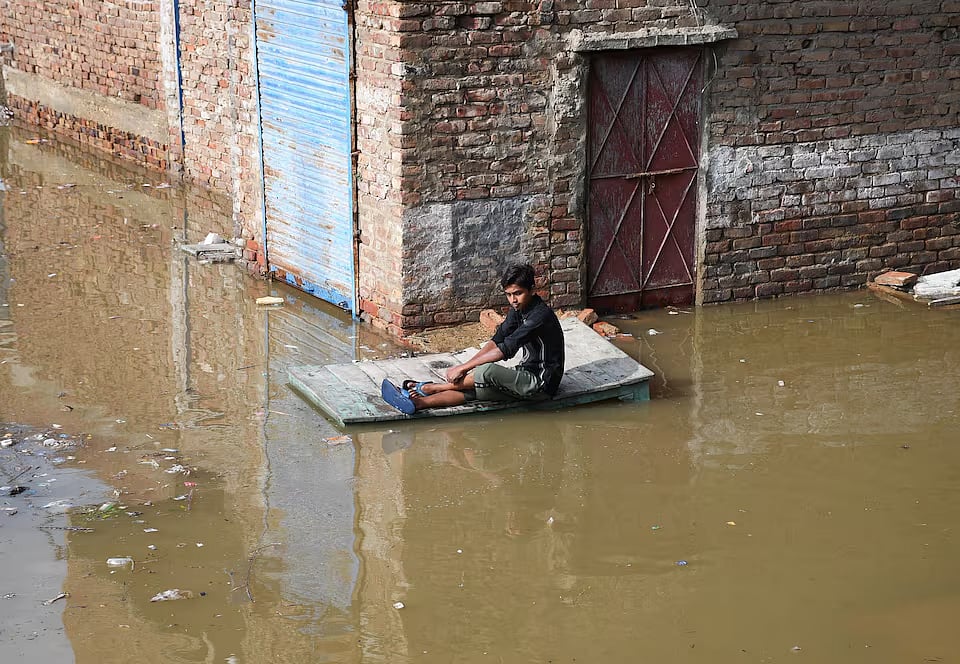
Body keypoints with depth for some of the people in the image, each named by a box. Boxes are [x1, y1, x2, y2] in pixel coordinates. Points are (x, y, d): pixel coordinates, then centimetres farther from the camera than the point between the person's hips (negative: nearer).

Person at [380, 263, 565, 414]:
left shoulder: (541, 315, -23)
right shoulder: (518, 309, 7)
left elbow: (507, 349, -28)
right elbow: (496, 341, 4)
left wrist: (465, 367, -26)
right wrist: (467, 366, -11)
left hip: (541, 383, -9)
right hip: (526, 375, 9)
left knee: (488, 371, -28)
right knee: (471, 388, -11)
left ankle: (429, 388, -13)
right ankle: (418, 402, -22)